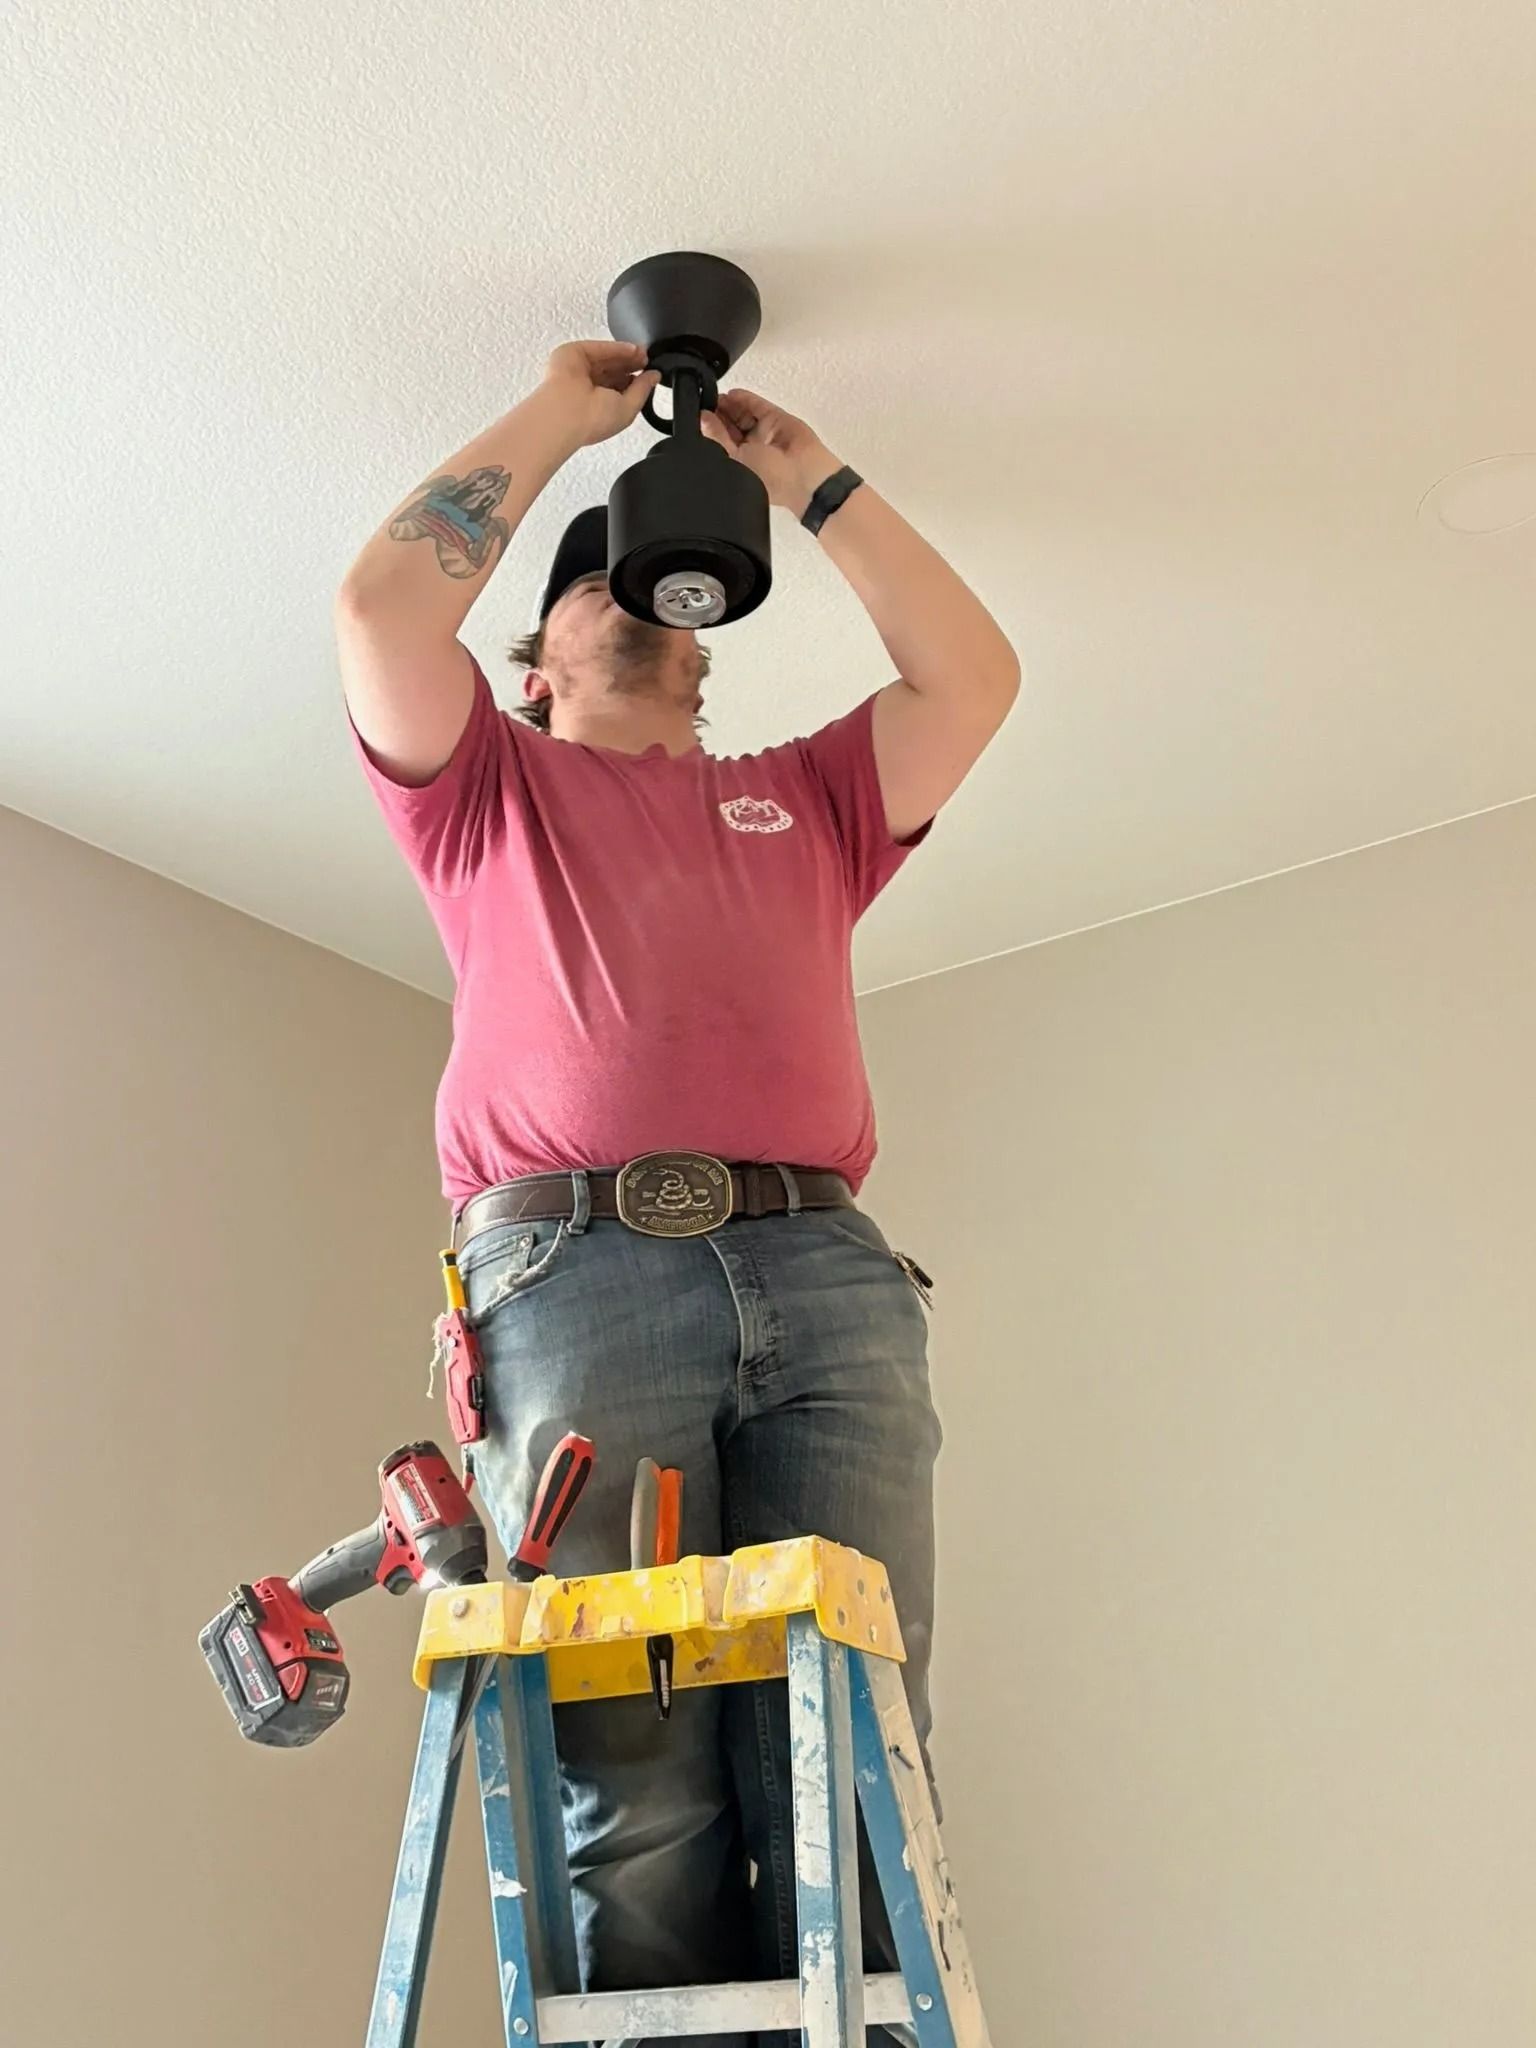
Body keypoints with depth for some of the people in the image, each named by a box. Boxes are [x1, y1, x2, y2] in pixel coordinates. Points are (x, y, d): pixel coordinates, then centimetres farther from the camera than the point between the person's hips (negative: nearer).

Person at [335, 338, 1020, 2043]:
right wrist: (554, 418, 22)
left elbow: (974, 672, 23)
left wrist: (810, 478, 30)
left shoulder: (803, 794, 31)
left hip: (823, 1275, 2)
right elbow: (381, 602, 10)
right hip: (574, 1272, -2)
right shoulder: (488, 783, 25)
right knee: (633, 1787, -9)